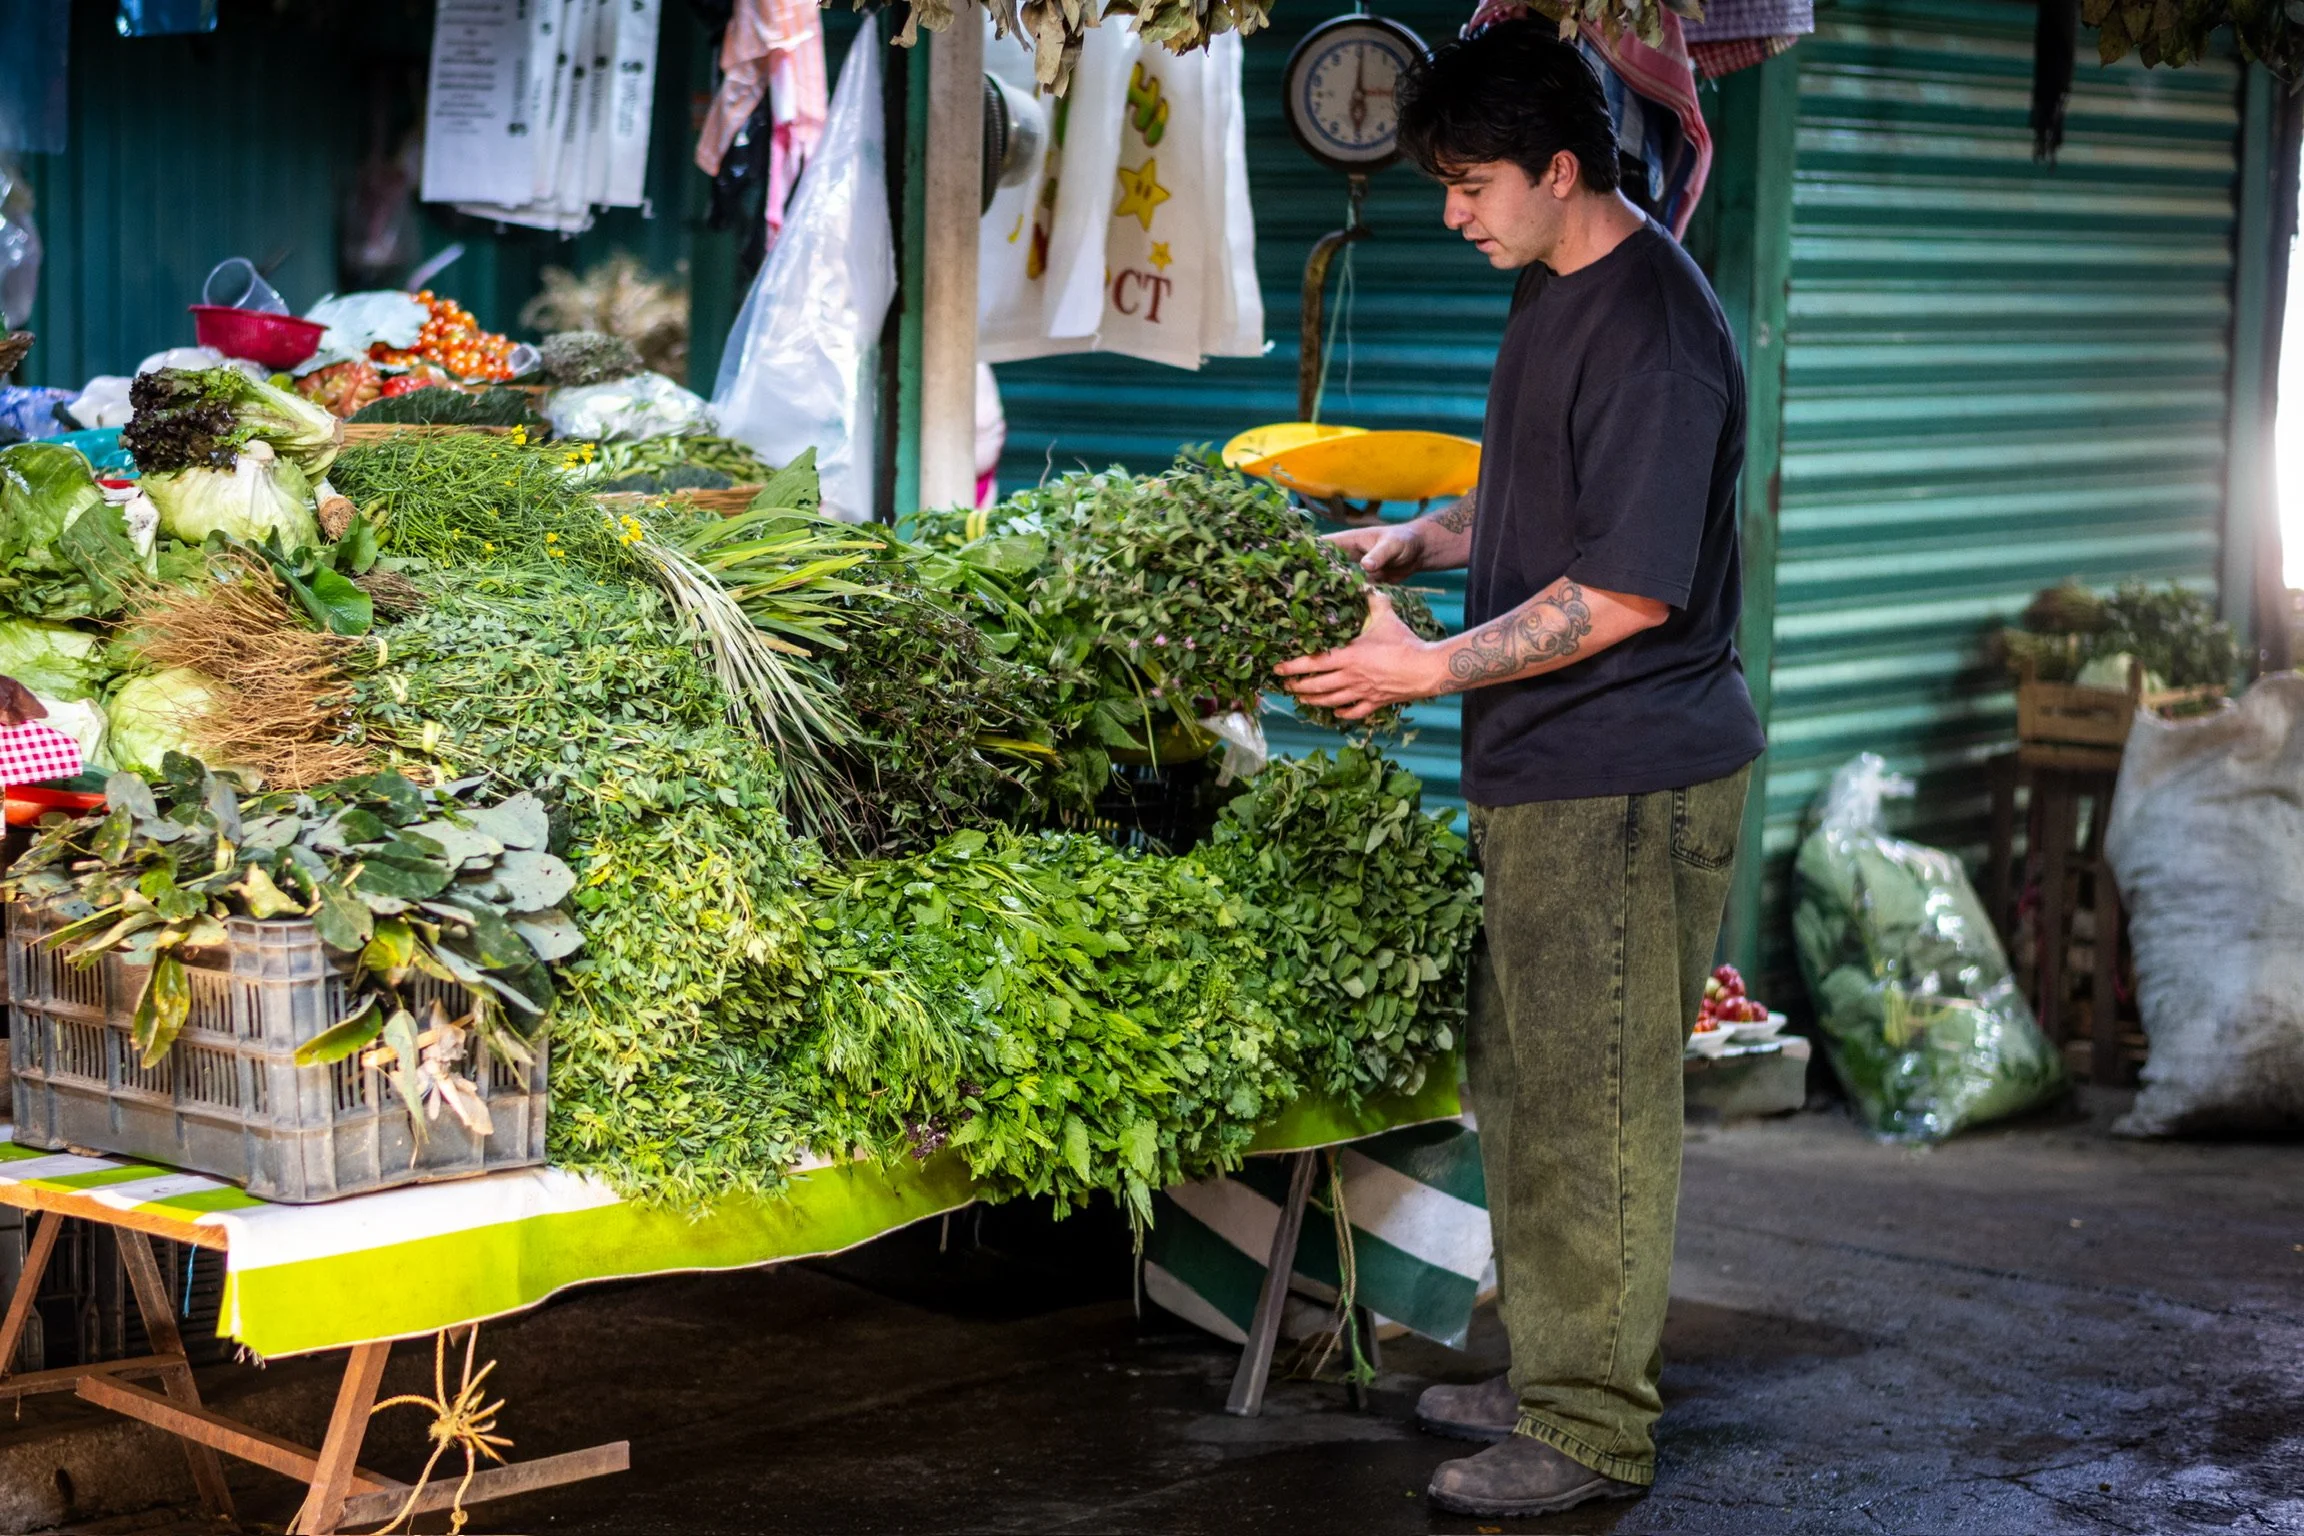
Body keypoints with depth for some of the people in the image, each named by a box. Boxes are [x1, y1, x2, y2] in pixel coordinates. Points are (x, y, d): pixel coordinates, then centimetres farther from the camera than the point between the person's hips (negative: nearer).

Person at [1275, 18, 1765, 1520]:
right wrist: (1415, 539, 11)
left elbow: (1629, 592, -21)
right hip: (1544, 773, 10)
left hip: (1627, 785, -10)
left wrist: (1431, 667, -16)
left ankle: (1592, 1433, 8)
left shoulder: (1654, 333, -20)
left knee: (1593, 1108, -2)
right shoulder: (1554, 289, 12)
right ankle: (1556, 1377, 28)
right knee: (1521, 1083, 16)